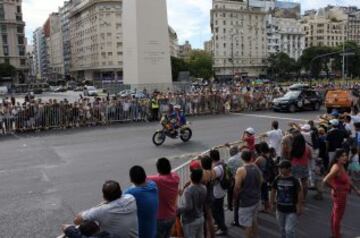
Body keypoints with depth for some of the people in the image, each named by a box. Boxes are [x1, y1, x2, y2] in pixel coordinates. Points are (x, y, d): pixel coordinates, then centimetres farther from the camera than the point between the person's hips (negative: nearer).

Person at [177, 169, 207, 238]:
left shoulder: (188, 190, -25)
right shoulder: (204, 188, -2)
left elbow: (188, 207, -29)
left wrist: (178, 210, -16)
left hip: (190, 221, -7)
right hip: (201, 218, 7)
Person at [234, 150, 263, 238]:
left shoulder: (241, 170, -20)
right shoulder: (257, 168, 1)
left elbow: (237, 187, -19)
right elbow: (261, 182, 12)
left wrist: (235, 198, -3)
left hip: (246, 201, -7)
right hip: (256, 199, 7)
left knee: (248, 225, 3)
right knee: (254, 221, 22)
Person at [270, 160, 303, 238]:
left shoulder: (294, 180, -16)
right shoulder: (277, 179, -5)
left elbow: (299, 193, -9)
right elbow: (273, 191, 6)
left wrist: (300, 207, -8)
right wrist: (271, 203, 5)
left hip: (292, 210, -4)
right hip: (280, 209, 4)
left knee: (289, 230, -5)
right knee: (282, 229, 19)